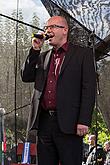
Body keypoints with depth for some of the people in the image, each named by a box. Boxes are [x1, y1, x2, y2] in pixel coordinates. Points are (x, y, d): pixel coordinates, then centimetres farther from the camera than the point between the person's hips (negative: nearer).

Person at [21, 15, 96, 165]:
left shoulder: (83, 54, 2)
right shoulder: (42, 57, 20)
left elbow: (89, 89, -5)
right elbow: (26, 77, 12)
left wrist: (84, 121, -14)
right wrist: (35, 50, 5)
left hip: (68, 123, -5)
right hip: (44, 121, 5)